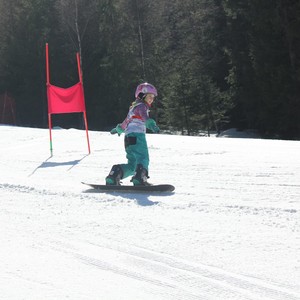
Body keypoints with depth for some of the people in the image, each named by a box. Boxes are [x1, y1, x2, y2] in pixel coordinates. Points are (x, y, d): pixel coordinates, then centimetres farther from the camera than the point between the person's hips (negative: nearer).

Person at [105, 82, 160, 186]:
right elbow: (144, 116, -20)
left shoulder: (133, 108, 30)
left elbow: (126, 121, 46)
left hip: (128, 138, 9)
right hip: (137, 135, -9)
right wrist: (151, 124, -39)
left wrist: (118, 129, 66)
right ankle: (139, 179, -45)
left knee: (132, 165, 9)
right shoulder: (141, 106, 3)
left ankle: (113, 176, -2)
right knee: (143, 159, -23)